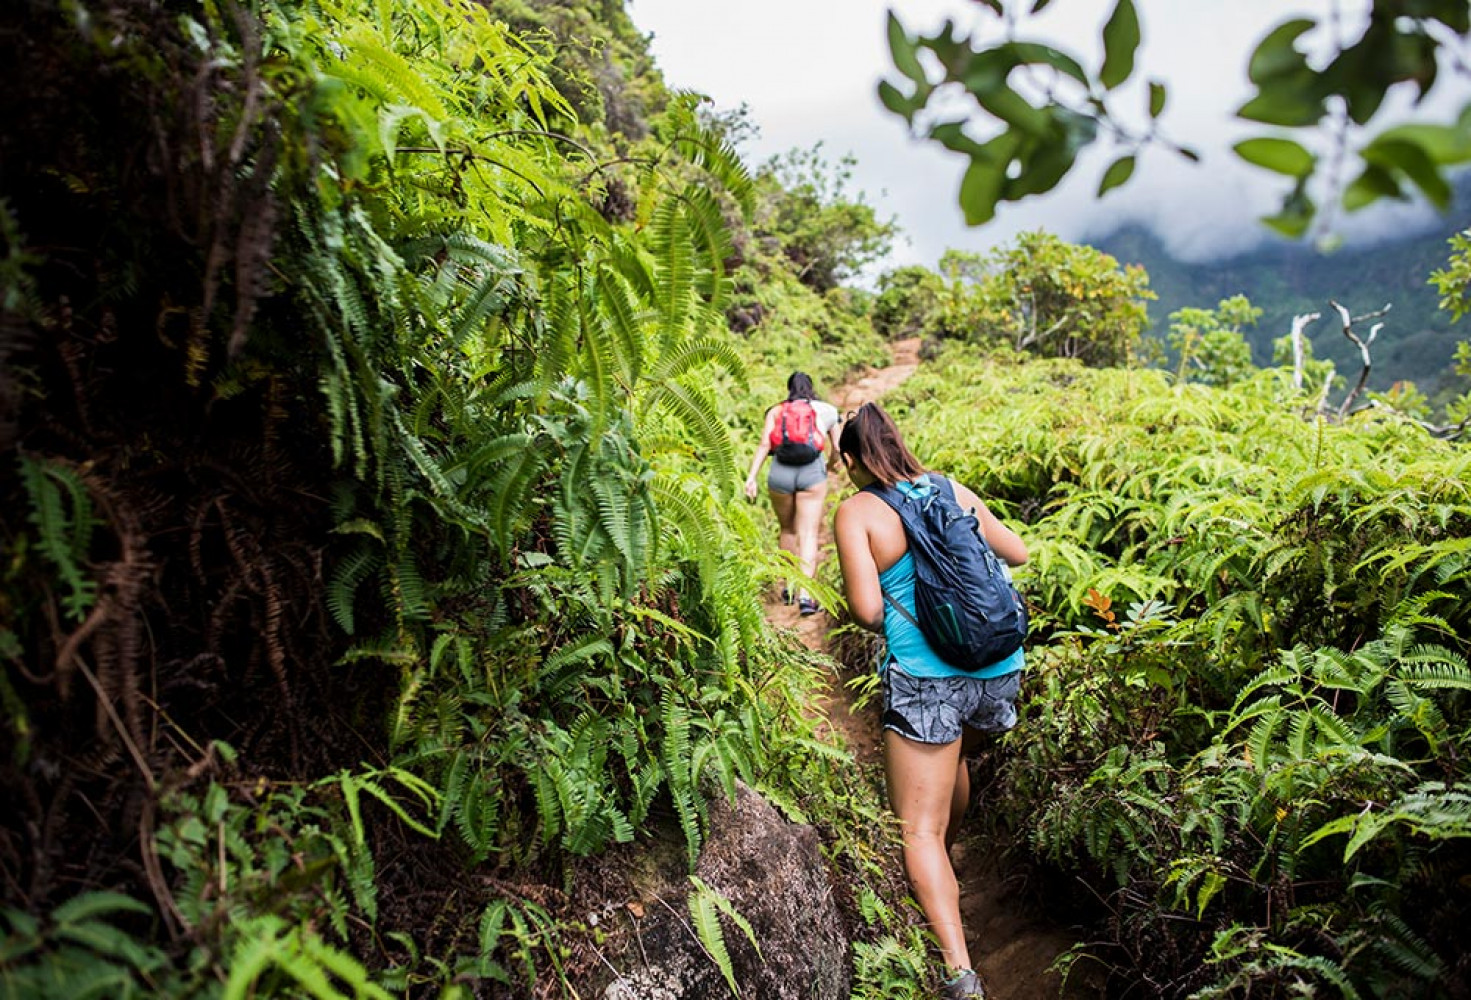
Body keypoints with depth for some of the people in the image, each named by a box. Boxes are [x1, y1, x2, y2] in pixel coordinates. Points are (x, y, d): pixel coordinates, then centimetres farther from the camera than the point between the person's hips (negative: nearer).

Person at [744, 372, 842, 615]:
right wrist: (830, 464, 37)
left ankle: (790, 586, 28)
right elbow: (837, 449, 16)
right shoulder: (826, 410, 15)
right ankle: (805, 594, -16)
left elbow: (764, 445, 1)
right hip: (812, 472, -1)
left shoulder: (776, 411, 14)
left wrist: (752, 477, -4)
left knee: (787, 530, 19)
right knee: (808, 534, -3)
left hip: (780, 473, 2)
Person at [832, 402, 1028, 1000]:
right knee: (953, 756, 34)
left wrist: (866, 615, 9)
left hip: (925, 677, -6)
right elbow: (1017, 553, 18)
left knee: (919, 830, 5)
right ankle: (944, 871, 54)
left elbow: (867, 611, -14)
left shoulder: (857, 512, -6)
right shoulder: (952, 490, 7)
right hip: (999, 667, 6)